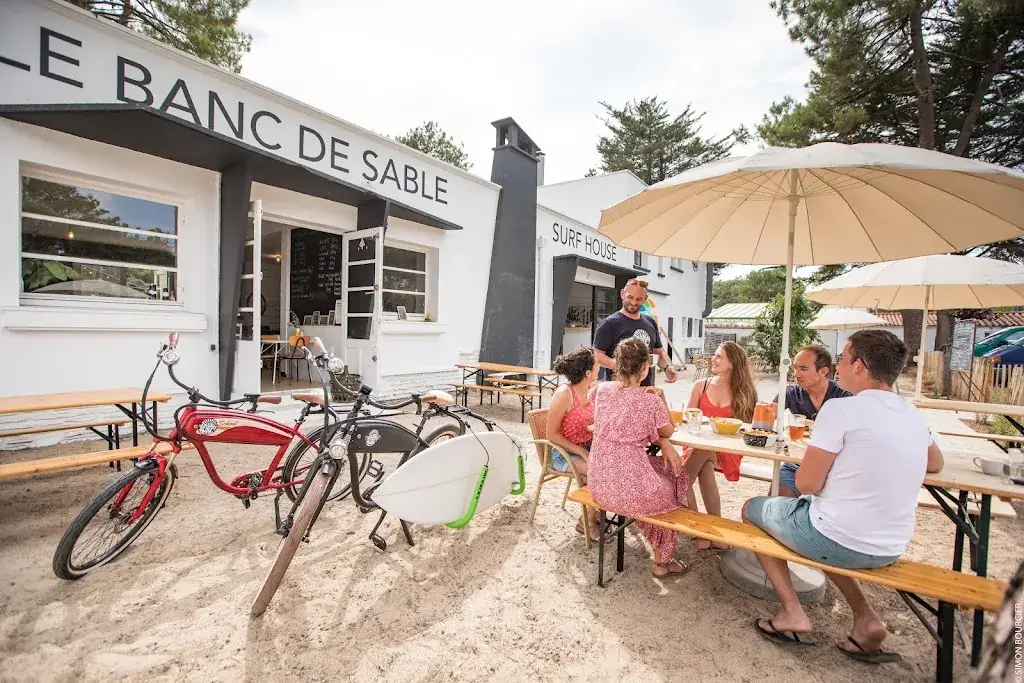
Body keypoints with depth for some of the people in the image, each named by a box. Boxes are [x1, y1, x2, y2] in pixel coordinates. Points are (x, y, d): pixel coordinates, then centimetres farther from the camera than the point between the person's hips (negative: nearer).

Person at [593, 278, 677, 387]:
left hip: (647, 388, 6)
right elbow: (597, 354, -12)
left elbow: (659, 351, 20)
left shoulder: (650, 323, 12)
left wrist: (668, 367, 0)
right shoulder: (609, 323, -8)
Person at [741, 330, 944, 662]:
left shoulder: (840, 409, -20)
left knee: (752, 508, 15)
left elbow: (807, 484, -18)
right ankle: (865, 616, 19)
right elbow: (935, 463, 24)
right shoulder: (913, 416, 2)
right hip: (890, 550, 7)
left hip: (837, 541, -7)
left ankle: (792, 611, 10)